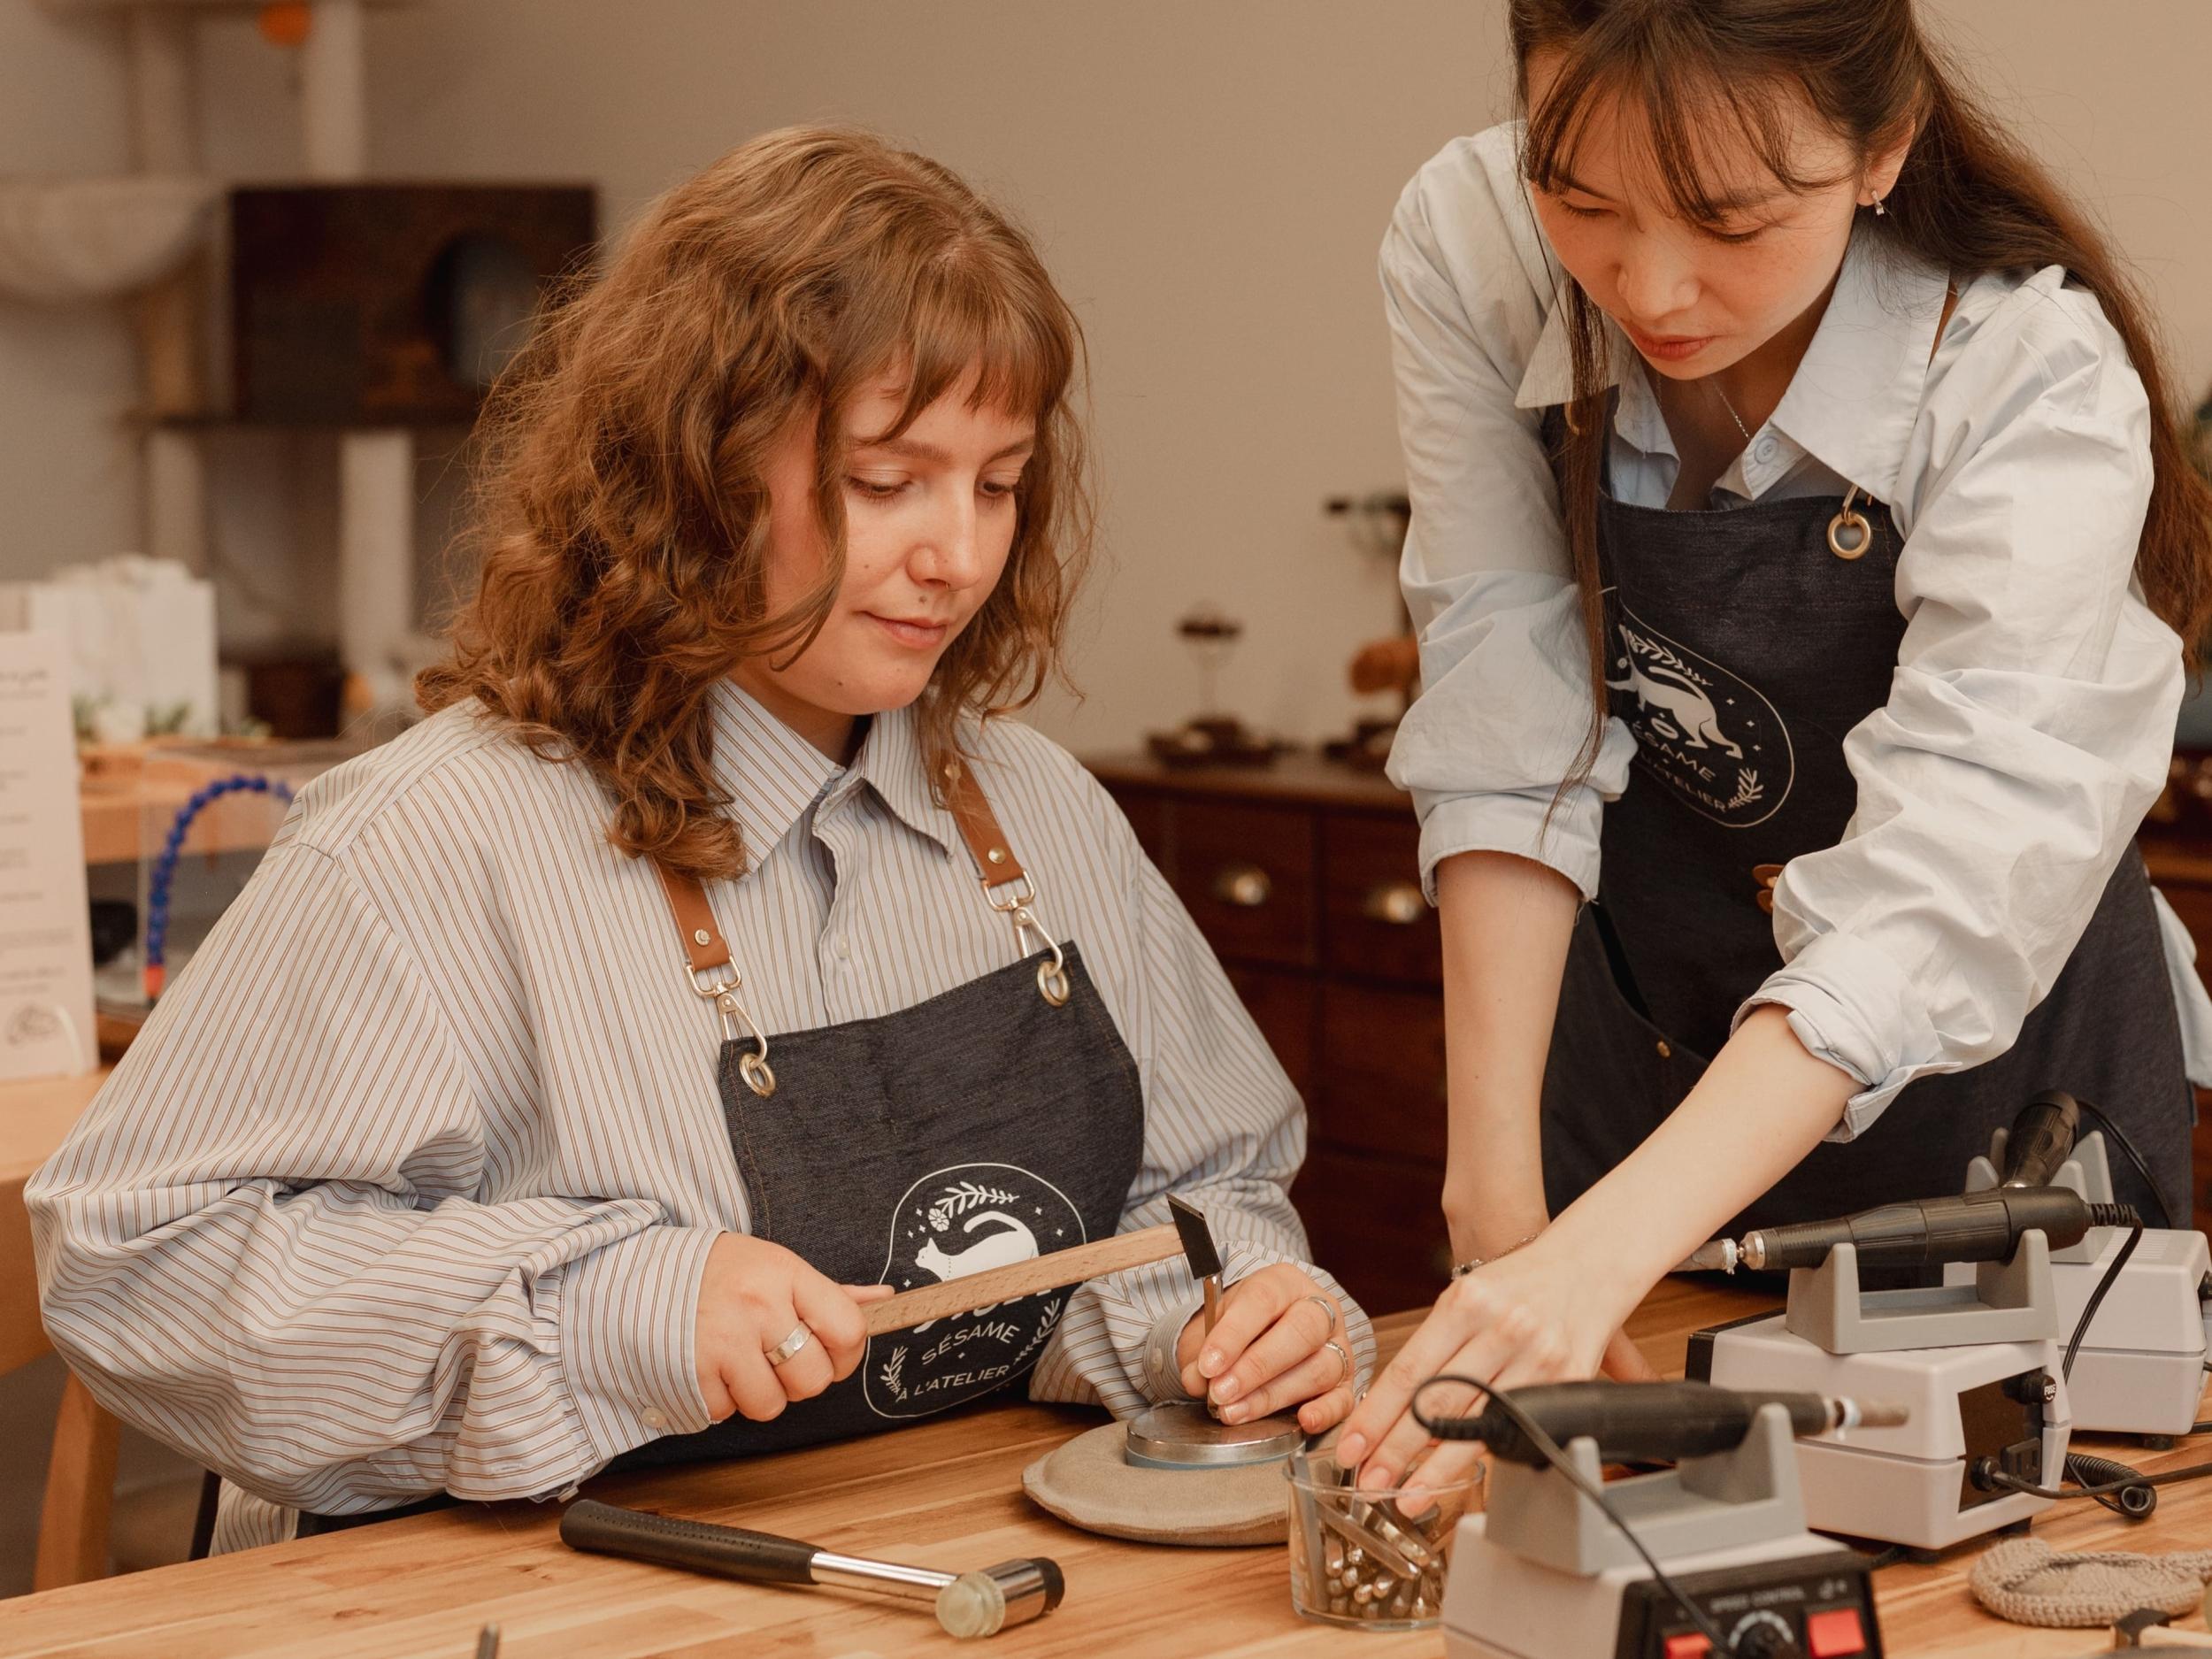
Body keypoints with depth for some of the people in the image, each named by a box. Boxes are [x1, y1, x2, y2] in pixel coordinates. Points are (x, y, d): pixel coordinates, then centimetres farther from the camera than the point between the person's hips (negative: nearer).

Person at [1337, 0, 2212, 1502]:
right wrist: (1495, 1182, -27)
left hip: (1979, 1055, -2)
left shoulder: (2033, 376, -30)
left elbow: (1948, 890, -39)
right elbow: (1512, 735, -20)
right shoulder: (1468, 250, -20)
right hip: (1639, 1016, 3)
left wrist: (1599, 1254, -50)